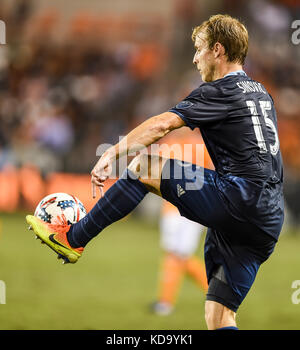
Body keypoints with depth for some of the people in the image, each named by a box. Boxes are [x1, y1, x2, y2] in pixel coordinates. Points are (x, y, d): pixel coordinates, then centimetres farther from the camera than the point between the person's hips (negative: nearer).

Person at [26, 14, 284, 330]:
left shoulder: (221, 91, -3)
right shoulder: (261, 93, 23)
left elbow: (162, 124, -14)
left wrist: (113, 153, -15)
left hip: (235, 199, -8)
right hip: (268, 222, 8)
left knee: (143, 168, -1)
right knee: (219, 317, 9)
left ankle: (71, 239, 4)